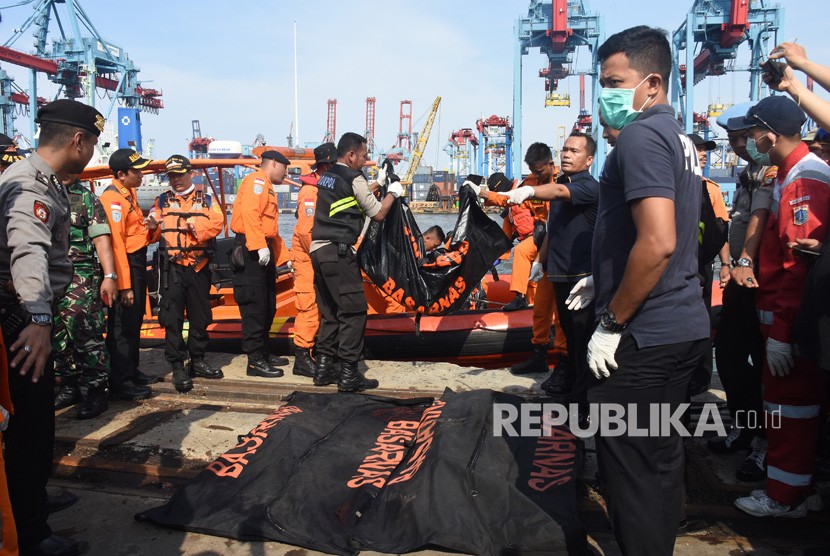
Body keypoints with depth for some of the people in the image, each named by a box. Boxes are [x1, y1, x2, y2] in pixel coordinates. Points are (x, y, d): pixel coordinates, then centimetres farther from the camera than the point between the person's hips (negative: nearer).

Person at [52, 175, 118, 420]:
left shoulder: (88, 199, 3)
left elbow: (102, 239, -5)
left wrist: (109, 276, -13)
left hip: (80, 276, -4)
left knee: (85, 333, -9)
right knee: (57, 336, 10)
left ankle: (98, 392, -1)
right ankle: (69, 387, 23)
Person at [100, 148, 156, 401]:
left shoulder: (128, 193, 13)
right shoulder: (112, 198, -18)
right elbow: (115, 243, -24)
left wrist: (147, 228, 1)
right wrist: (124, 285, -26)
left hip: (137, 263, 10)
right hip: (125, 266, -10)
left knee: (135, 322, 18)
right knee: (122, 326, -4)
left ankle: (132, 371, 31)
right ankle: (120, 383, 4)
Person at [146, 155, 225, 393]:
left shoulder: (206, 200, 10)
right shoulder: (162, 201, 11)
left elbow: (217, 222, -5)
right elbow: (155, 233, 4)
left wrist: (198, 226, -22)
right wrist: (152, 226, -17)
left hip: (199, 266, 1)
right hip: (171, 267, -1)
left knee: (200, 316, 11)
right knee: (172, 318, -4)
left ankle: (197, 361, 25)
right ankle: (178, 368, 3)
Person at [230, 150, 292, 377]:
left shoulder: (267, 188, 26)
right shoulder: (257, 180, -5)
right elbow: (249, 212, -22)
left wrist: (285, 257, 26)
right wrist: (260, 246, -28)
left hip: (265, 251, 11)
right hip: (251, 251, -11)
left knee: (268, 306, 14)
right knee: (255, 306, -8)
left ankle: (263, 352, 25)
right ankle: (255, 360, -3)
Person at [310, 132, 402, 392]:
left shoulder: (327, 177, 17)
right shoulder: (354, 178, -8)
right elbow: (378, 214, -2)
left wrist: (378, 184, 31)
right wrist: (392, 193, 13)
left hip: (318, 250, 9)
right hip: (339, 253, -9)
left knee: (330, 311, 15)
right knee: (354, 311, -4)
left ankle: (323, 369, 19)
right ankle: (348, 375, -3)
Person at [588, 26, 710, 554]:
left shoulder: (642, 135, -15)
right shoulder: (680, 137, 14)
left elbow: (657, 243, -26)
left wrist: (611, 322, -17)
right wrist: (604, 285, 22)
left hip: (644, 335, -10)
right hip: (684, 324, 10)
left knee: (630, 464, 2)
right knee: (661, 454, 20)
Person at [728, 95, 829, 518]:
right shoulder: (792, 176, 13)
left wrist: (781, 331, -22)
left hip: (792, 323, -10)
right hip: (785, 316, 10)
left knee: (790, 403, 1)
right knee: (787, 399, 17)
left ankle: (786, 496, 15)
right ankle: (796, 485, 31)